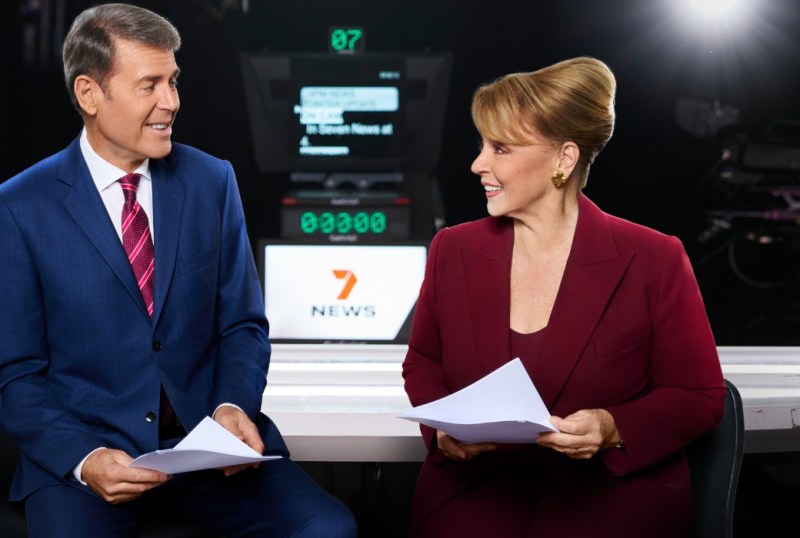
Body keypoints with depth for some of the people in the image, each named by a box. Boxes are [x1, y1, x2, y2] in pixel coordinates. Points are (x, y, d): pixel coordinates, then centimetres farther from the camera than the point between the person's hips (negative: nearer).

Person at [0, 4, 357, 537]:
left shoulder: (212, 181, 6)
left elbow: (242, 325, 11)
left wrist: (233, 406, -9)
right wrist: (83, 459, -19)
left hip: (210, 439, 3)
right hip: (80, 448, -2)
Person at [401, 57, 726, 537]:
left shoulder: (652, 261, -3)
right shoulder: (454, 250, 7)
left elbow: (700, 397, 1)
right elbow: (422, 363, 20)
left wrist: (614, 429, -17)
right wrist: (443, 428, -2)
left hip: (611, 495, -2)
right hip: (472, 492, 2)